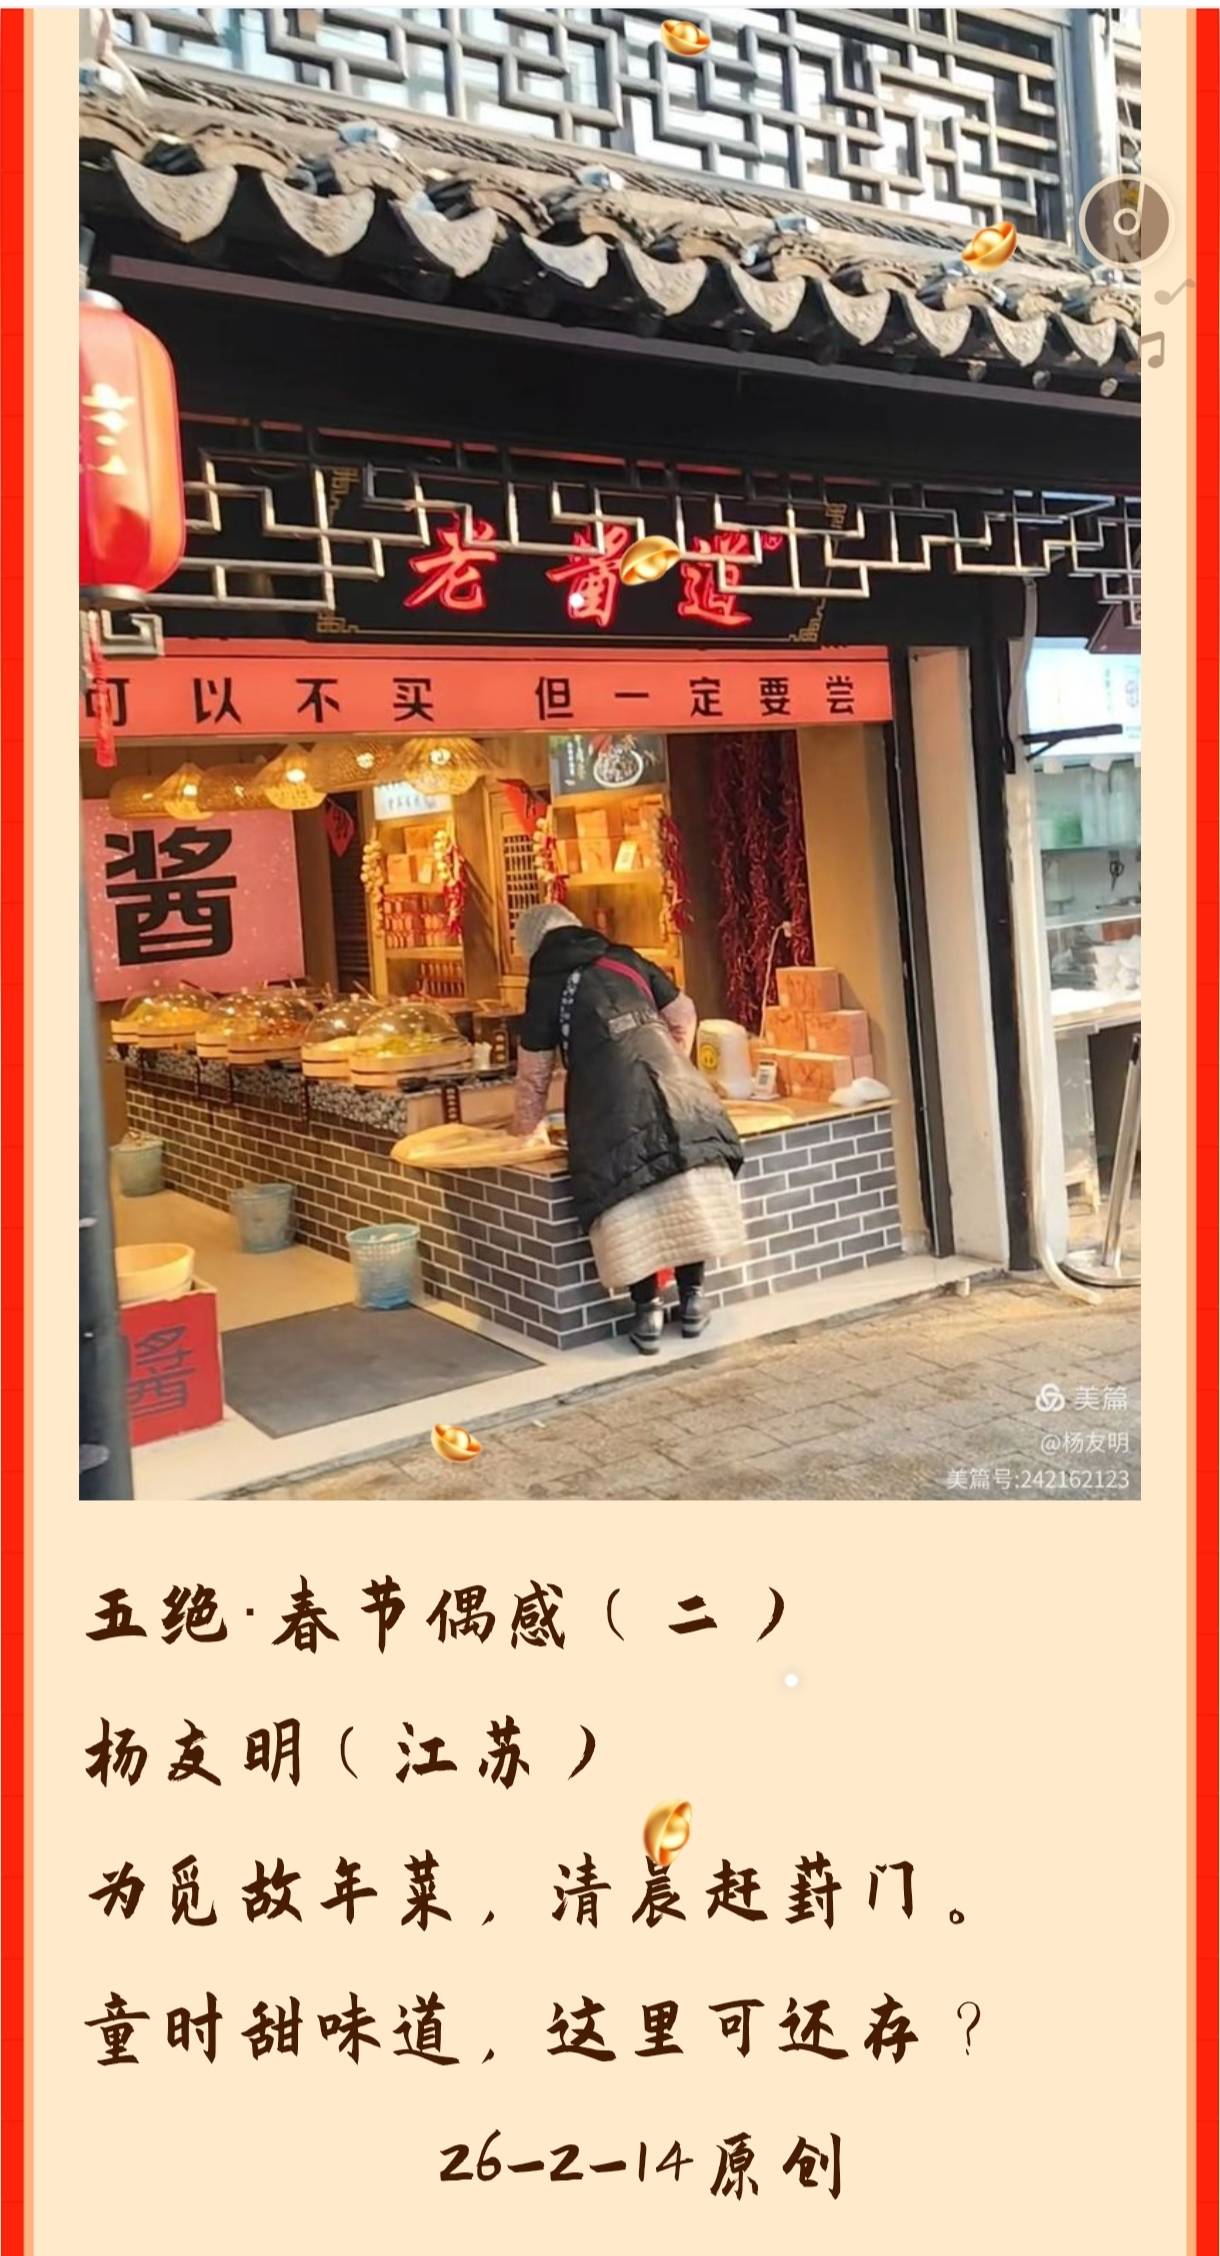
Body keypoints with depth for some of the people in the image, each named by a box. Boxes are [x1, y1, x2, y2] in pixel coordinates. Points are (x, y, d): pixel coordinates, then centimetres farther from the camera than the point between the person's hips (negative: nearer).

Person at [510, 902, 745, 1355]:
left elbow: (534, 1073, 12)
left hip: (612, 1103, -3)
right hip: (673, 1087, 4)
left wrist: (524, 1128, 27)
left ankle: (648, 1311, 3)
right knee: (689, 1196, 9)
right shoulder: (626, 960, 20)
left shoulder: (546, 983, 10)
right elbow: (684, 1017, 25)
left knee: (631, 1204, 1)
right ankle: (692, 1300, 14)